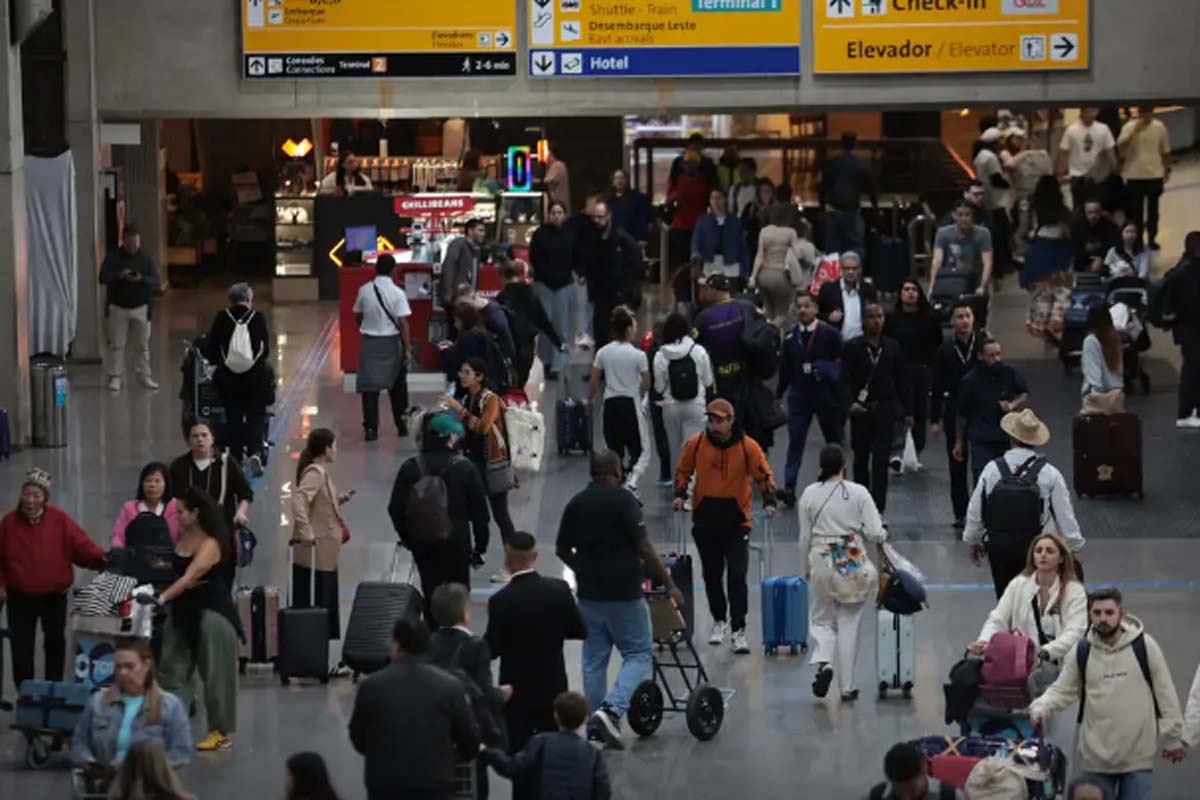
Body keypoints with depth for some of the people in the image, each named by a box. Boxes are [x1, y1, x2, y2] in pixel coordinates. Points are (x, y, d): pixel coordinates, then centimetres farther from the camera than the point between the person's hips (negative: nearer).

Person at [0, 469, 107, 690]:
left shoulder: (60, 519, -10)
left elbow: (82, 547, -11)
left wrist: (101, 558, -28)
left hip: (54, 596, 1)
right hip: (20, 597, 0)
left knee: (55, 644, 15)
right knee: (21, 648, 1)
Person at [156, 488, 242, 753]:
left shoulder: (210, 544, -20)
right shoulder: (183, 537, 4)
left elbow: (188, 579, -30)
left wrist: (162, 598, -39)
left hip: (211, 610, -8)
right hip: (184, 609, 8)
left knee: (214, 671, -2)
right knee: (173, 667, 6)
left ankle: (221, 732, 6)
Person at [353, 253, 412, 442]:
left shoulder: (364, 290, -3)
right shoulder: (397, 293, -12)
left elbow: (358, 318, 7)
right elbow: (403, 323, -14)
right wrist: (407, 349, -10)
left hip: (369, 342, 1)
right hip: (391, 342, -1)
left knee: (370, 385, 3)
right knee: (397, 386, 15)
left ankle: (371, 428, -4)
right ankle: (401, 425, 24)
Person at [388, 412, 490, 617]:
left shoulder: (410, 468, -2)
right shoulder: (465, 469, -10)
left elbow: (396, 508, 3)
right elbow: (479, 510, -7)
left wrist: (407, 536, 16)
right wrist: (480, 544, 4)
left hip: (422, 543, 3)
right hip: (456, 542, -3)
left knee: (430, 593, 13)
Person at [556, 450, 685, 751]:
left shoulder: (575, 503, 5)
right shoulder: (623, 499, -12)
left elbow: (562, 550, 11)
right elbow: (644, 547, -17)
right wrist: (669, 584, -10)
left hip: (589, 594, 5)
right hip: (623, 593, -5)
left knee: (594, 660, 13)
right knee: (638, 655, 3)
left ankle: (594, 726, 15)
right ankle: (611, 710, -17)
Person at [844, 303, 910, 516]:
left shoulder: (892, 347, 7)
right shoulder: (852, 347, 1)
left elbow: (902, 381, 10)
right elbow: (845, 379, -6)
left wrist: (907, 411, 9)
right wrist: (850, 403, -23)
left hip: (885, 410, 0)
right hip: (860, 411, 0)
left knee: (881, 460, -9)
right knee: (861, 459, 11)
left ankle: (878, 509, -12)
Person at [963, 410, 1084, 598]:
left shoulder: (992, 469, -5)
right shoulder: (1049, 474, -10)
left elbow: (975, 510, 4)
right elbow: (1064, 514, -4)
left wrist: (973, 540, 21)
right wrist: (1074, 547, 10)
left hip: (999, 546, 2)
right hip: (1036, 547, -2)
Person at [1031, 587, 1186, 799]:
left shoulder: (1144, 646, -5)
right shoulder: (1081, 652, 0)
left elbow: (1165, 693, 0)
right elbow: (1062, 690, 5)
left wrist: (1173, 738, 2)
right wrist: (1041, 707, -16)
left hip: (1139, 756, -2)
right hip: (1096, 758, 2)